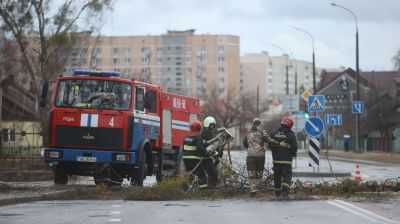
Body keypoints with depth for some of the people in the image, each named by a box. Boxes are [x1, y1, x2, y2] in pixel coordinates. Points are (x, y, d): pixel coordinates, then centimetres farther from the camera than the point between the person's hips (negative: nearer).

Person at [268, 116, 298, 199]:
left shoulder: (274, 134, 5)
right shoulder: (291, 135, -9)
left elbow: (270, 145, 12)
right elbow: (294, 147, -10)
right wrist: (293, 154, 11)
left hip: (276, 159, 4)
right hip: (286, 160, -4)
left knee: (277, 177, 14)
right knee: (287, 176, -5)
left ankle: (278, 194, 21)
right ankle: (285, 192, -23)